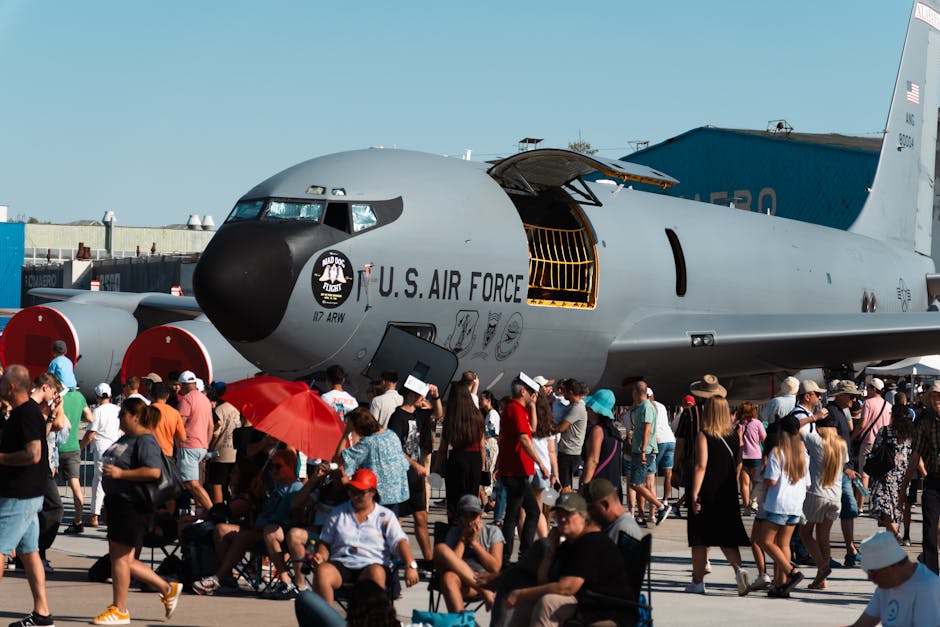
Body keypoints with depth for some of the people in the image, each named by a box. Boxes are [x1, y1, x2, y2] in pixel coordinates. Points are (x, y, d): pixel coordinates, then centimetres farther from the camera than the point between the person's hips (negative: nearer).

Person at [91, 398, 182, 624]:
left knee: (119, 556, -4)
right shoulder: (126, 438, 17)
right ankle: (168, 589, 21)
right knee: (123, 559, 12)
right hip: (118, 503, 11)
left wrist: (120, 473, -24)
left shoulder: (145, 441, -15)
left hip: (132, 505, -11)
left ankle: (119, 610, 6)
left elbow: (153, 472, -27)